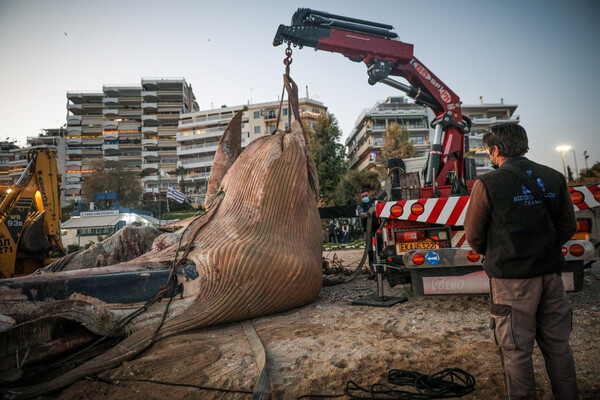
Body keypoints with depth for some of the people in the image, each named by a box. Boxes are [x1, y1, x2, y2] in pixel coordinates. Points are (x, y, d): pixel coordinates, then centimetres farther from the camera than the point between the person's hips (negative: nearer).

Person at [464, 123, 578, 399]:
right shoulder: (554, 178, 5)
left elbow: (474, 235, -4)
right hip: (551, 274, 5)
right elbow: (568, 227, 13)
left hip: (511, 278, -5)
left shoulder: (487, 184, -11)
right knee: (558, 345, 18)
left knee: (517, 349, 6)